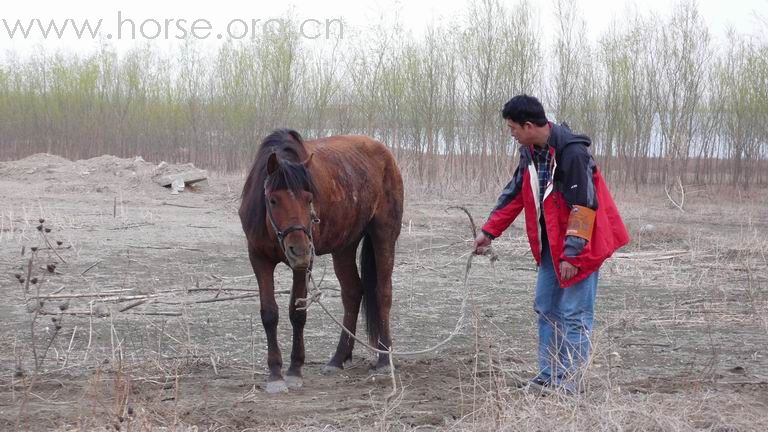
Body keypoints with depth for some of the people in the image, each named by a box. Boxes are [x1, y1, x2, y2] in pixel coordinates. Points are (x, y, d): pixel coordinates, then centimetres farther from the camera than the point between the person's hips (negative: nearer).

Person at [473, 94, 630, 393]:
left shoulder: (572, 153, -24)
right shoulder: (530, 152, 4)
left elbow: (584, 206, -24)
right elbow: (514, 194, 15)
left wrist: (572, 254, -23)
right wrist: (488, 231, 14)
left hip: (579, 245, -9)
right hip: (550, 244, 9)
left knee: (574, 314, -5)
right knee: (546, 309, 13)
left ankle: (569, 383, -1)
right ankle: (548, 376, 21)